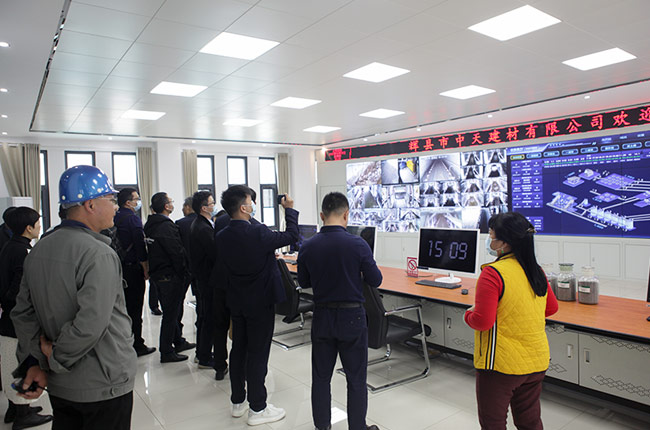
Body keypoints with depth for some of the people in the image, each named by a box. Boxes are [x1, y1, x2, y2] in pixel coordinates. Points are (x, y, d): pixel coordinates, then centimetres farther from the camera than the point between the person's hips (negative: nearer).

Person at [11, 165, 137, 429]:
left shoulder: (38, 251, 3)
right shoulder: (99, 255, -24)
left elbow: (23, 313, 5)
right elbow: (90, 324, -29)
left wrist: (32, 362, 2)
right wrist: (55, 357, -13)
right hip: (104, 387, -7)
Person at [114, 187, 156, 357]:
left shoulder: (116, 217, 9)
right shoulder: (133, 218, -14)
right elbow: (139, 245, -17)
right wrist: (145, 269, -11)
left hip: (120, 265, 8)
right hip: (132, 267, -8)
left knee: (123, 306, 16)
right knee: (135, 308, 0)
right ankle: (137, 345, 8)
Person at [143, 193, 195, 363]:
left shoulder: (150, 225, 8)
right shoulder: (166, 226, -21)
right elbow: (177, 253, -22)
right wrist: (184, 274, -12)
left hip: (158, 273, 10)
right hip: (170, 276, -10)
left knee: (171, 311, 20)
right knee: (171, 313, 1)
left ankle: (179, 342, 35)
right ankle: (166, 352, 10)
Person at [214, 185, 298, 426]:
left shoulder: (221, 237, -3)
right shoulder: (258, 233, -22)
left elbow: (220, 274, 5)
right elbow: (291, 236, -10)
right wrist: (289, 210, 3)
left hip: (236, 302, 7)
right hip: (260, 302, -7)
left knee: (238, 349, 18)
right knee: (258, 354, 3)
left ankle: (237, 402, 32)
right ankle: (257, 409, 15)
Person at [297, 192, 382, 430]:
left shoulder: (307, 247, -7)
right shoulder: (358, 244, -15)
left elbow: (303, 282, 5)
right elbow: (375, 280, -7)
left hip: (322, 317, 3)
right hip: (352, 317, -2)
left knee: (321, 377, 16)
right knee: (356, 379, 12)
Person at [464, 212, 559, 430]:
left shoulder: (492, 273, -21)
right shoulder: (537, 271, 3)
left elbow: (482, 322, -23)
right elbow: (551, 307, 17)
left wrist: (468, 314, -3)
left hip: (501, 364, -7)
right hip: (537, 361, 7)